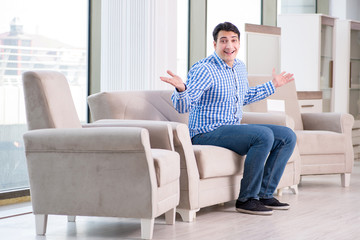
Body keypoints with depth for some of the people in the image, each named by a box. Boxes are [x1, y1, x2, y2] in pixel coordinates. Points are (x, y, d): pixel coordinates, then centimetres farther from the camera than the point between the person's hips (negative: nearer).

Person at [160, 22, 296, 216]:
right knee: (264, 135, -29)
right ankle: (246, 199, -21)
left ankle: (264, 194, 1)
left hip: (233, 130, 9)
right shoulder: (204, 70, -15)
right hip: (208, 134, -9)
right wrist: (180, 89, -44)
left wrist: (273, 85, 35)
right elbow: (183, 107, -23)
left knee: (287, 137, 0)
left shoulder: (240, 67, 11)